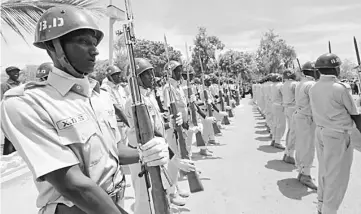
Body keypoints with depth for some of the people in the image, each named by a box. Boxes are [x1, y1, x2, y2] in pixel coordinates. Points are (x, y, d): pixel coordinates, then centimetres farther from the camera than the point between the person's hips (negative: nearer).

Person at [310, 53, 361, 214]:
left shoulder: (314, 88, 2)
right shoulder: (339, 88, -16)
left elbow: (317, 111, 8)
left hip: (320, 132, 7)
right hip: (338, 136, -7)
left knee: (324, 171, 17)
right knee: (336, 176, 5)